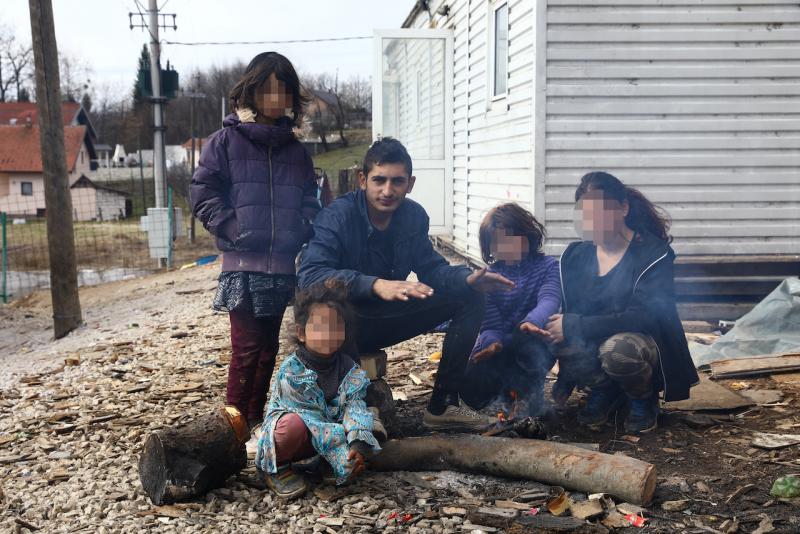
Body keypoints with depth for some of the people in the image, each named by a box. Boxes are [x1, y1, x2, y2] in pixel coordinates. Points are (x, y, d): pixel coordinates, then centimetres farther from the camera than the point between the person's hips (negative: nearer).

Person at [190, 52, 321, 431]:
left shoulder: (295, 150, 14)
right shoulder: (226, 141, 2)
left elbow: (309, 200, 19)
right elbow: (203, 194, -2)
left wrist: (302, 230, 0)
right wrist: (234, 230, -12)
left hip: (283, 266, 5)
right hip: (243, 264, -4)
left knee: (268, 348, 11)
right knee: (247, 349, -7)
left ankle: (256, 421, 22)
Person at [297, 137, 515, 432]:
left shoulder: (414, 216, -3)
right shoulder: (338, 216, -22)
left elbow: (431, 267, 5)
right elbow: (309, 275, -35)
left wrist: (468, 279, -18)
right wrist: (375, 285, -49)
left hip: (385, 318, 7)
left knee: (470, 299, -1)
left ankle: (442, 405, 0)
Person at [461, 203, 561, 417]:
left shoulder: (547, 267, -3)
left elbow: (549, 300, -24)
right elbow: (490, 322, -7)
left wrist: (532, 322, -48)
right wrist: (492, 343, -33)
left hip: (532, 350, -2)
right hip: (499, 349, 2)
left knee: (529, 337, -37)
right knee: (474, 393, -22)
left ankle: (530, 389, -9)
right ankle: (508, 384, 12)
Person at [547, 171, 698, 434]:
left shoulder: (653, 254, -13)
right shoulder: (576, 255, 3)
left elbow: (643, 317, -25)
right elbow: (569, 314, 1)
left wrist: (575, 326, -29)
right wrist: (564, 380, -8)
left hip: (646, 341, -3)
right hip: (593, 344, 4)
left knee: (618, 349, -39)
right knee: (566, 345, -31)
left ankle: (643, 400, -3)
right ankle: (604, 390, 3)